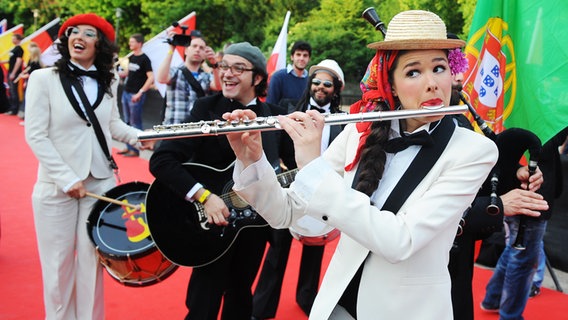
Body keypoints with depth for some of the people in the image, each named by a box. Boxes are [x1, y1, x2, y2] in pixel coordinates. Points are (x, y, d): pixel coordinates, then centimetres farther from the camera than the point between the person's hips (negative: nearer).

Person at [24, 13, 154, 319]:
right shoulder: (43, 78, -7)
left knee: (91, 261, 8)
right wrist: (67, 179, -17)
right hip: (56, 186, -3)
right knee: (59, 263, 7)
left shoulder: (108, 82, 5)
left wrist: (140, 137, -5)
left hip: (100, 183, 3)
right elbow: (35, 135, -11)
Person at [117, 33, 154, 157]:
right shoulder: (131, 57, 13)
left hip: (135, 96, -8)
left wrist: (140, 92, -21)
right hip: (126, 93, 8)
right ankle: (129, 147, 22)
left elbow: (151, 78, -18)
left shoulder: (144, 59, -11)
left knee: (135, 123, -2)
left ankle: (135, 150, 5)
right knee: (127, 122, 13)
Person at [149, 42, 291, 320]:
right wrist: (204, 196, -28)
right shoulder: (207, 109, -12)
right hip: (212, 224, -4)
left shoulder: (272, 115, 1)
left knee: (240, 297, 19)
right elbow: (161, 161, -21)